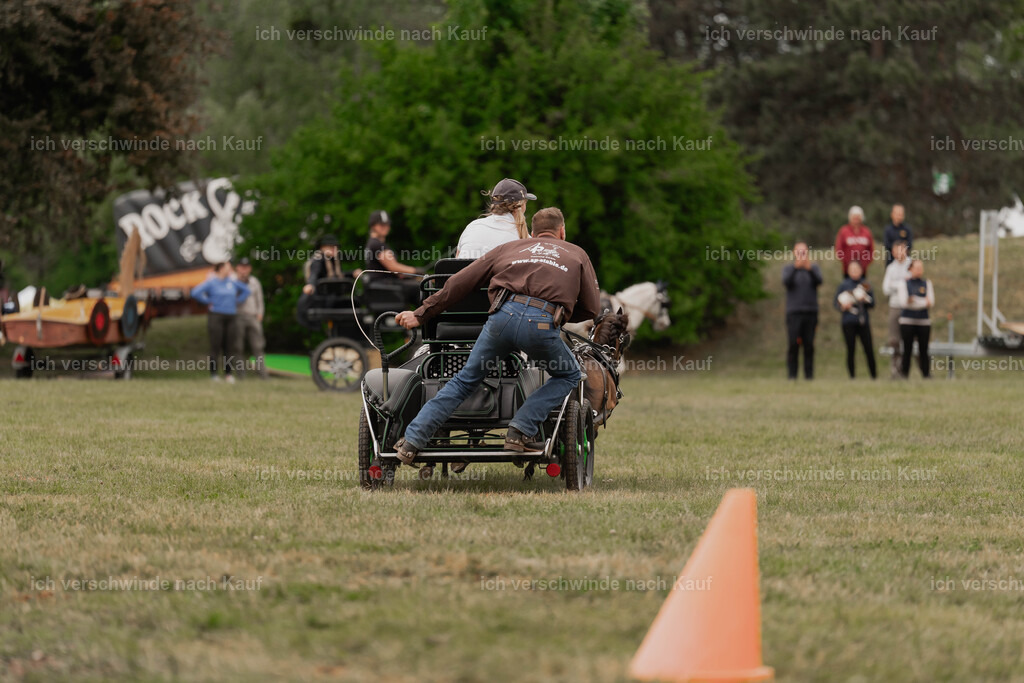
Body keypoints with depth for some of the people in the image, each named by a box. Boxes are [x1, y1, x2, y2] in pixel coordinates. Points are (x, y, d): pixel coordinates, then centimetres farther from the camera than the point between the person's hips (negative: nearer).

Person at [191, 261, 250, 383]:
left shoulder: (232, 282, 11)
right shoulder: (211, 283, -4)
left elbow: (245, 290, 26)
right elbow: (196, 293, -14)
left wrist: (237, 302, 14)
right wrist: (208, 302, -8)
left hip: (231, 317, 5)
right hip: (216, 317, -5)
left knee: (231, 347, 2)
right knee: (215, 346, -5)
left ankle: (228, 373, 8)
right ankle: (213, 374, -1)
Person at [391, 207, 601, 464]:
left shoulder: (509, 248, 31)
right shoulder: (577, 255, 29)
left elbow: (460, 282, 28)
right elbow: (591, 308, 24)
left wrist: (420, 315, 31)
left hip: (504, 315, 2)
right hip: (543, 322, -2)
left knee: (465, 380, 16)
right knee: (568, 376, 24)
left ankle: (412, 441, 11)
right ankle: (521, 431, 8)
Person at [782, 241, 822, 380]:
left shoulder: (814, 268, 9)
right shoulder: (788, 268, 7)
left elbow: (818, 281, -9)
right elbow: (786, 281, -12)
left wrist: (809, 268, -28)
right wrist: (796, 267, -27)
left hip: (811, 312, 1)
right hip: (794, 312, -1)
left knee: (809, 345, 0)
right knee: (793, 344, -7)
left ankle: (809, 373, 5)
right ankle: (792, 374, -3)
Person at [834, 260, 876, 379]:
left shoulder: (865, 285, 11)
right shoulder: (843, 285, 6)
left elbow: (872, 304, 11)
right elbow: (837, 304, 6)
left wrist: (865, 299, -9)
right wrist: (843, 306, -14)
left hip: (863, 321, 1)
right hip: (849, 323, -1)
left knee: (869, 349, -5)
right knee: (851, 349, -2)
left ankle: (874, 374, 3)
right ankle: (852, 375, 4)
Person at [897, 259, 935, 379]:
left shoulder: (927, 283, 12)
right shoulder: (905, 283, 5)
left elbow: (931, 302, 0)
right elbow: (903, 302, -8)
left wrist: (913, 300, -10)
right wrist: (923, 302, -7)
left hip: (923, 321, 2)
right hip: (907, 321, -2)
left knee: (923, 351, -2)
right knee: (907, 350, -3)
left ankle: (926, 374, -2)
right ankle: (905, 374, 0)